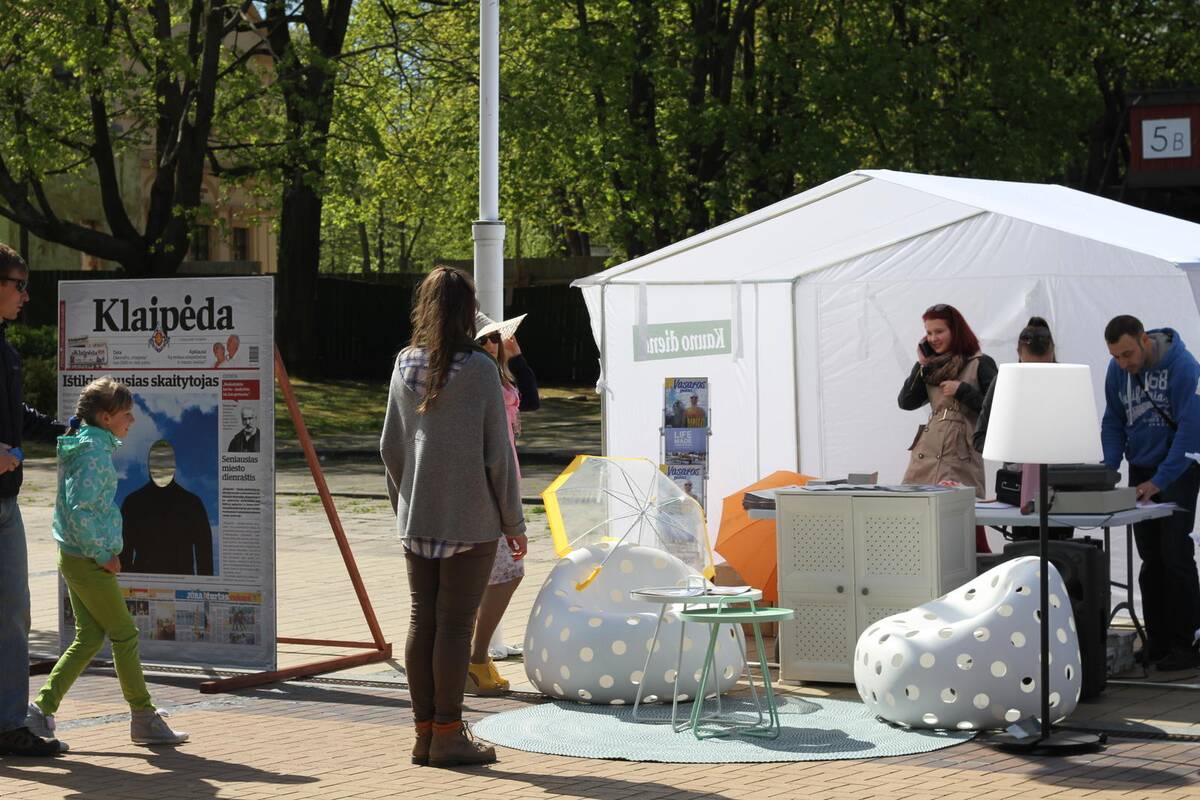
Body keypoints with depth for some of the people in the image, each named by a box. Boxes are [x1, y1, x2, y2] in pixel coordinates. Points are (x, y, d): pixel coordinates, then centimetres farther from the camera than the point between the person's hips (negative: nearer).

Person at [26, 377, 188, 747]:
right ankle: (144, 718, 6)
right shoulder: (94, 453, -18)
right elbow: (80, 511, -25)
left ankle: (43, 709, 9)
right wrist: (103, 554, -17)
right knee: (124, 635, -1)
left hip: (75, 558, 10)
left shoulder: (84, 445, 13)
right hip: (88, 561, -10)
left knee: (89, 637, 11)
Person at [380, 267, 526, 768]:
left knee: (422, 621, 10)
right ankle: (447, 735, 2)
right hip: (470, 520, -5)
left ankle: (424, 731, 15)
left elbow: (390, 447, 9)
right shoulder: (479, 370, -11)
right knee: (455, 624, -1)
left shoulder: (405, 366, 4)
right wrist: (513, 523, -1)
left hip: (416, 521, 5)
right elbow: (498, 453, -9)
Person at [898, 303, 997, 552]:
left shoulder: (981, 364, 2)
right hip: (926, 456, 6)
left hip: (962, 458, -6)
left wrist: (962, 390, -10)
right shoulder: (934, 367, 19)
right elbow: (906, 402, 13)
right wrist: (921, 365, 8)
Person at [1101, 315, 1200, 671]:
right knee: (1150, 558, 7)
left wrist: (1159, 481, -25)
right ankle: (1157, 644, 13)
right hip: (1140, 469, 6)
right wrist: (1108, 471, -6)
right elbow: (1113, 423, 8)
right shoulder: (1117, 370, -2)